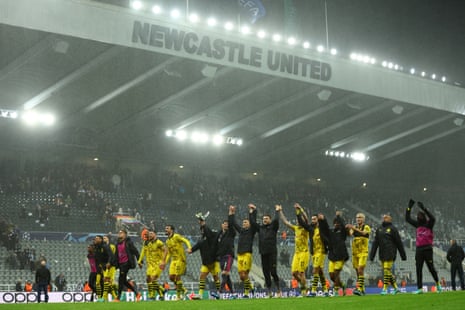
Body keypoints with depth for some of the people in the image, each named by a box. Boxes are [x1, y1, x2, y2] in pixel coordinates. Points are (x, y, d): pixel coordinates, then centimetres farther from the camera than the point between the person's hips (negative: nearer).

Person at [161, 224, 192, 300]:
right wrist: (164, 262, 18)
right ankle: (183, 289, 18)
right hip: (173, 260, 7)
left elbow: (186, 241, -14)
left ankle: (179, 295, -1)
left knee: (177, 276, -10)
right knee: (171, 277, 0)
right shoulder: (167, 241, 16)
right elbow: (168, 253, 22)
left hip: (180, 259, -7)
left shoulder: (176, 236, -6)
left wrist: (189, 247, -32)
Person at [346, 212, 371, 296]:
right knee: (358, 271, 7)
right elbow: (350, 234, -9)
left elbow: (363, 232, -23)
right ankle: (362, 289, 17)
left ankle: (359, 289, -21)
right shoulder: (354, 227, 12)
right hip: (355, 252, 5)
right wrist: (348, 229, -31)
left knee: (360, 270, -16)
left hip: (363, 252, -5)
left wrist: (354, 228, -38)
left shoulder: (366, 227, 0)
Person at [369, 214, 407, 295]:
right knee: (387, 272, 8)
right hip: (382, 254, 6)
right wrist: (372, 255, 7)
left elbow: (399, 243, 1)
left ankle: (385, 289, -5)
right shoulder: (379, 229, 15)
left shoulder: (392, 229, 0)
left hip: (390, 254, -6)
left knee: (387, 270, -10)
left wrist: (403, 255, 1)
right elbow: (375, 243, 13)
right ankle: (395, 287, 19)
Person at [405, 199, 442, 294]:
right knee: (418, 269, 0)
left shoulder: (429, 224, -2)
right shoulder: (418, 224, 13)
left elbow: (432, 218, -23)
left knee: (431, 268, 0)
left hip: (427, 249, -5)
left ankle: (438, 284, 22)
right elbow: (407, 219, 17)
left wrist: (423, 208, -28)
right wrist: (409, 207, 9)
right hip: (419, 250, 5)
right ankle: (420, 288, 2)